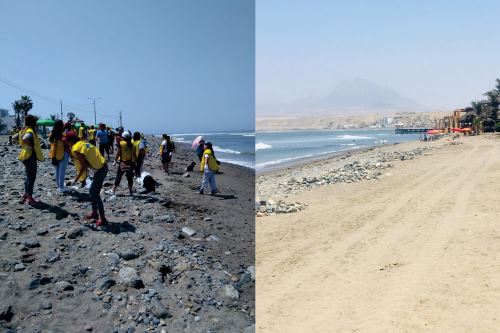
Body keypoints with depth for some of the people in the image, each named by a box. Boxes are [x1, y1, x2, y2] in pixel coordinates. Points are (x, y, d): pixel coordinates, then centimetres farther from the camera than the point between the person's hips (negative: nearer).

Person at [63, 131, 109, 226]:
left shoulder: (75, 149, -13)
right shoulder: (82, 143, 13)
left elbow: (83, 166, -14)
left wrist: (77, 178, -3)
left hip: (100, 170, -9)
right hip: (103, 166, 9)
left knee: (95, 194, 0)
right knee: (93, 191, 21)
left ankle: (103, 219, 3)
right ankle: (94, 212, 33)